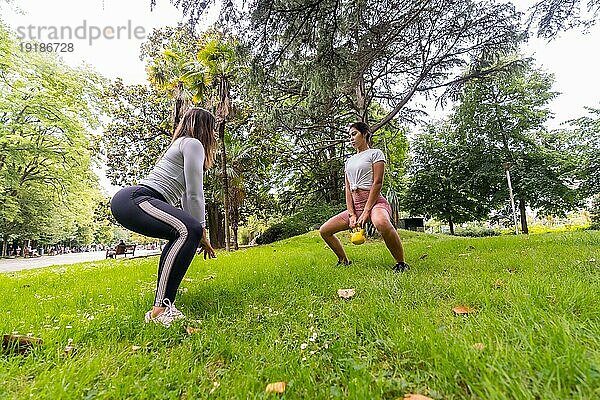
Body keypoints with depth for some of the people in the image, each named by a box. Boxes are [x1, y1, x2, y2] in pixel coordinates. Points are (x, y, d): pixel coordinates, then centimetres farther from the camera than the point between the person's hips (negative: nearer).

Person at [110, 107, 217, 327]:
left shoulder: (181, 145, 31)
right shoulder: (193, 144, 0)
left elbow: (186, 195, 30)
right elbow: (195, 193, -8)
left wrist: (197, 230, 29)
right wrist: (201, 231, 1)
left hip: (128, 200, 11)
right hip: (133, 200, -11)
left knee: (184, 233, 20)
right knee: (188, 231, -30)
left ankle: (164, 302, 19)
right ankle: (160, 309, -29)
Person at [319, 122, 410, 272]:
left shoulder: (375, 153, 3)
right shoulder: (349, 161, 20)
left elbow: (377, 183, -9)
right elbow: (348, 189, 10)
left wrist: (366, 212, -16)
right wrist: (351, 215, -4)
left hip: (375, 202, -7)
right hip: (355, 206, 7)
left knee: (381, 222, -42)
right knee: (324, 231, 2)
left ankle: (401, 263, -20)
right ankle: (344, 261, 20)